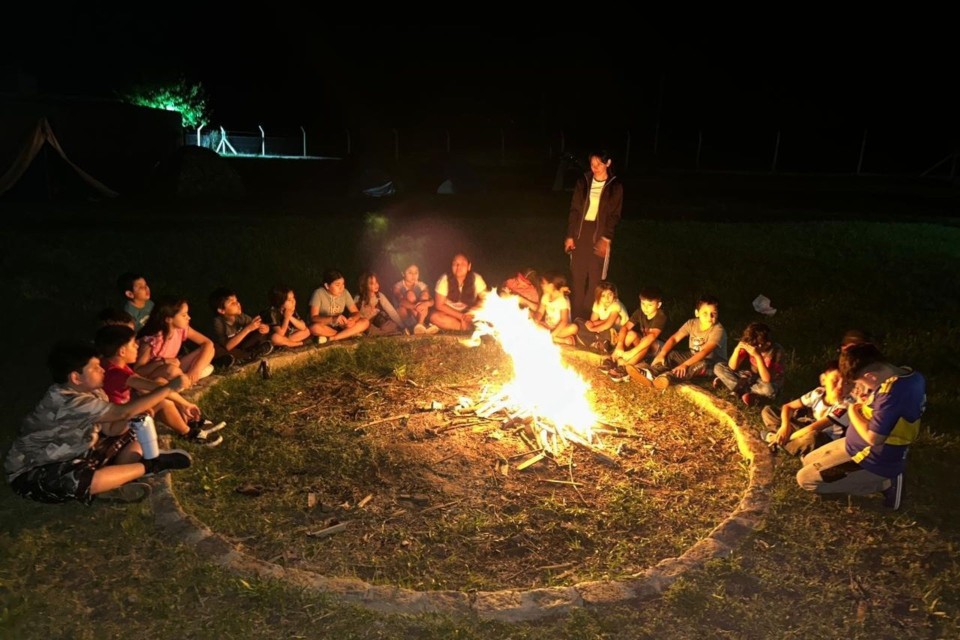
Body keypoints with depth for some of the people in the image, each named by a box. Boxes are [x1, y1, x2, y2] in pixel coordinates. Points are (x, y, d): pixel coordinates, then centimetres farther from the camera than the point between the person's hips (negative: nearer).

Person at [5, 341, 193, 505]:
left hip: (73, 455, 9)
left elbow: (111, 430, -1)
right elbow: (123, 412, -36)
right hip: (34, 472, -9)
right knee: (81, 481, -40)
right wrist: (169, 387, -36)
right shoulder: (65, 401, -31)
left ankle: (110, 483, -19)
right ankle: (150, 466, -22)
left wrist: (136, 414, -23)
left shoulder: (92, 392, -3)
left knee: (133, 439, 0)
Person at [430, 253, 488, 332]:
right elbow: (439, 305, -14)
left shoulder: (476, 279, -15)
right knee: (435, 317, -32)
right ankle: (470, 327, -22)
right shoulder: (444, 279, -18)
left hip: (469, 313, 1)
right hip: (450, 313, 0)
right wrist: (460, 316, -21)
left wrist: (471, 312, -25)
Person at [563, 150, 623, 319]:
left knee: (595, 276, 1)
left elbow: (614, 216, -3)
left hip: (600, 233, -2)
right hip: (581, 231, 2)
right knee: (577, 274, 4)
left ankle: (589, 315, 10)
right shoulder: (583, 182, 5)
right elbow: (574, 210, 5)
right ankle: (576, 314, 14)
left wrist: (606, 239, -14)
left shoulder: (615, 187, -1)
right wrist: (570, 235, -1)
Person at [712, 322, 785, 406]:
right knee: (718, 367, -12)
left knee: (767, 388, -43)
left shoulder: (776, 351, -26)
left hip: (771, 383, -5)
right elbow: (732, 367, -13)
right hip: (751, 377, 5)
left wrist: (758, 356, -42)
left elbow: (767, 379, -35)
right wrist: (737, 349, -29)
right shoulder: (749, 345, -15)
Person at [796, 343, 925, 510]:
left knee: (805, 479, -4)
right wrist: (868, 403, -2)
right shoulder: (911, 375, -5)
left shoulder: (892, 393, -35)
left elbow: (873, 438, -28)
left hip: (873, 462, -10)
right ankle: (884, 478, 11)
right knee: (808, 461, 18)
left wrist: (853, 411, -13)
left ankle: (884, 484, 1)